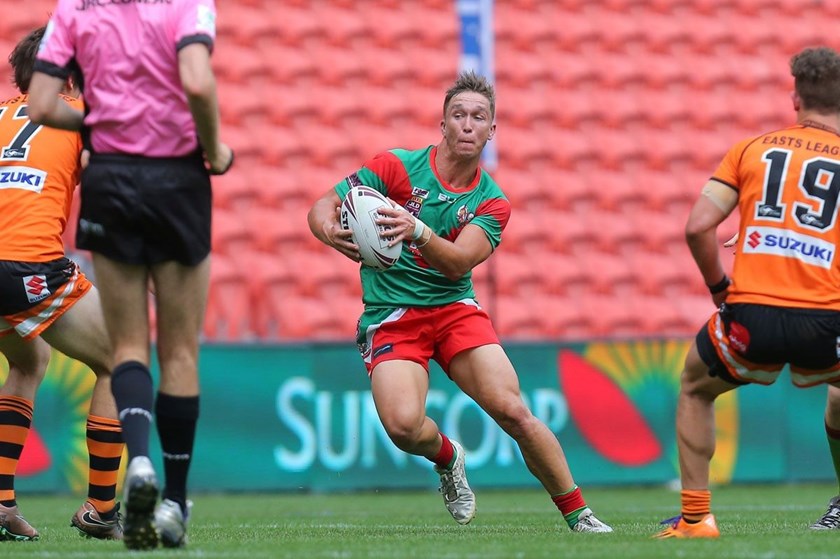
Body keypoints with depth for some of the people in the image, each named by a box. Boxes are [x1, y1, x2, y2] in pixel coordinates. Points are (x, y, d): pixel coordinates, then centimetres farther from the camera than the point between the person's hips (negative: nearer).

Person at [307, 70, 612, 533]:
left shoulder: (491, 203, 2)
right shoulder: (398, 166, -4)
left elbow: (457, 263, -15)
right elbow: (321, 208, -3)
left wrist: (417, 231, -36)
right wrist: (331, 232, -28)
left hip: (454, 308, 2)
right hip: (391, 316, -2)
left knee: (511, 410, -18)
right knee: (404, 426, -26)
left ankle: (577, 514, -1)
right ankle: (447, 457, 12)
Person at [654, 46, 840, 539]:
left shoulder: (751, 150, 13)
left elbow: (698, 226, 4)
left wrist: (719, 286, 17)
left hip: (750, 316, 1)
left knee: (695, 389, 30)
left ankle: (695, 517, 21)